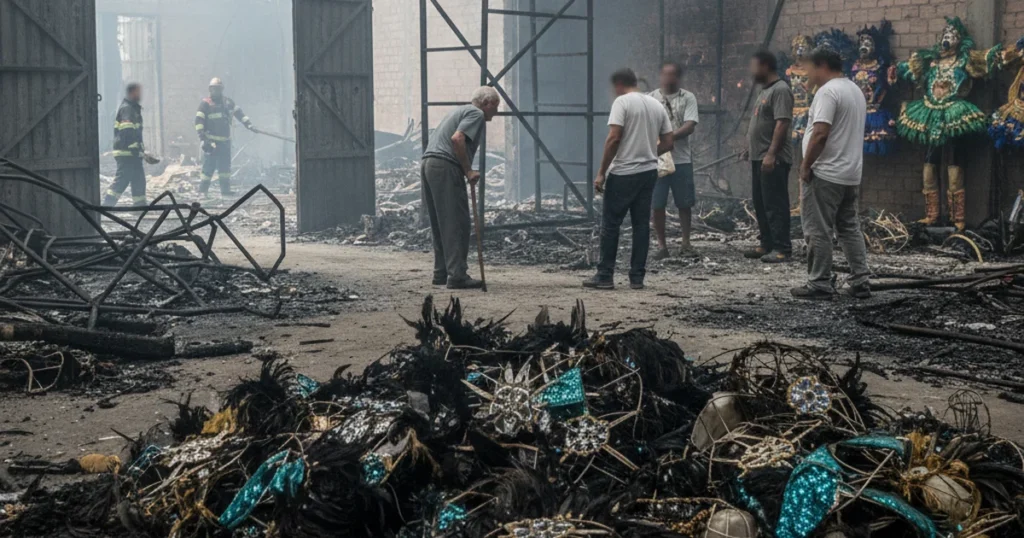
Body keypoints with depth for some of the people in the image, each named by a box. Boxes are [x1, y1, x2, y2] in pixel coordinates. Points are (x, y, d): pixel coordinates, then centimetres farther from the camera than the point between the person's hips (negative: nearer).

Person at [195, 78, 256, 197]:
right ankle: (203, 190, 1)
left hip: (225, 140, 6)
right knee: (209, 166, -7)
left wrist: (248, 124, 9)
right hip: (212, 141, -6)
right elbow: (199, 120, -12)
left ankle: (225, 191, 11)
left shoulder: (228, 102, 10)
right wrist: (202, 137, -20)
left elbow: (239, 113, 19)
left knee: (225, 167, 7)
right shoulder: (205, 104, -7)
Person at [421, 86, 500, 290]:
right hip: (446, 167, -10)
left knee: (439, 224, 13)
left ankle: (441, 274, 17)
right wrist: (468, 170, -13)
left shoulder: (460, 111, 28)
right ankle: (457, 276, -12)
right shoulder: (476, 114, -2)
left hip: (428, 163, 10)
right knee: (456, 224, -9)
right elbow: (457, 139, -18)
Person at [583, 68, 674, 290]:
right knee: (641, 224, 9)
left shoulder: (622, 102, -9)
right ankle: (637, 277, 9)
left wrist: (601, 172, -14)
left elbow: (614, 138, -18)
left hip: (623, 173, -6)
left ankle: (605, 276, 4)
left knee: (610, 224, 2)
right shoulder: (657, 105, 11)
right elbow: (668, 143, 11)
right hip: (649, 172, 6)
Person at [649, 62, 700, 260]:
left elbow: (690, 126, -9)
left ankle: (686, 243, 16)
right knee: (657, 204, 0)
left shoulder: (688, 98, 2)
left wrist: (669, 136, -22)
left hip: (681, 159, 0)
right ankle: (661, 245, 9)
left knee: (685, 203, 5)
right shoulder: (651, 98, 5)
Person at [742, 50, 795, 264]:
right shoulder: (766, 91, 18)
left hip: (773, 160, -10)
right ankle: (767, 245, 20)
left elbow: (782, 124, -22)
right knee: (761, 204, 13)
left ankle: (783, 249, -7)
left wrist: (771, 154, -27)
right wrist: (751, 149, 25)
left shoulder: (780, 90, -14)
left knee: (775, 205, -9)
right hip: (760, 158, 10)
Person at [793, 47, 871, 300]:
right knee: (850, 229, 13)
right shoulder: (855, 90, 16)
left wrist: (805, 165, -15)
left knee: (819, 231, -3)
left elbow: (820, 134, -24)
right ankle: (861, 282, 12)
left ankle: (819, 284, 0)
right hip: (851, 173, 10)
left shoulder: (828, 91, -15)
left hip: (826, 174, -10)